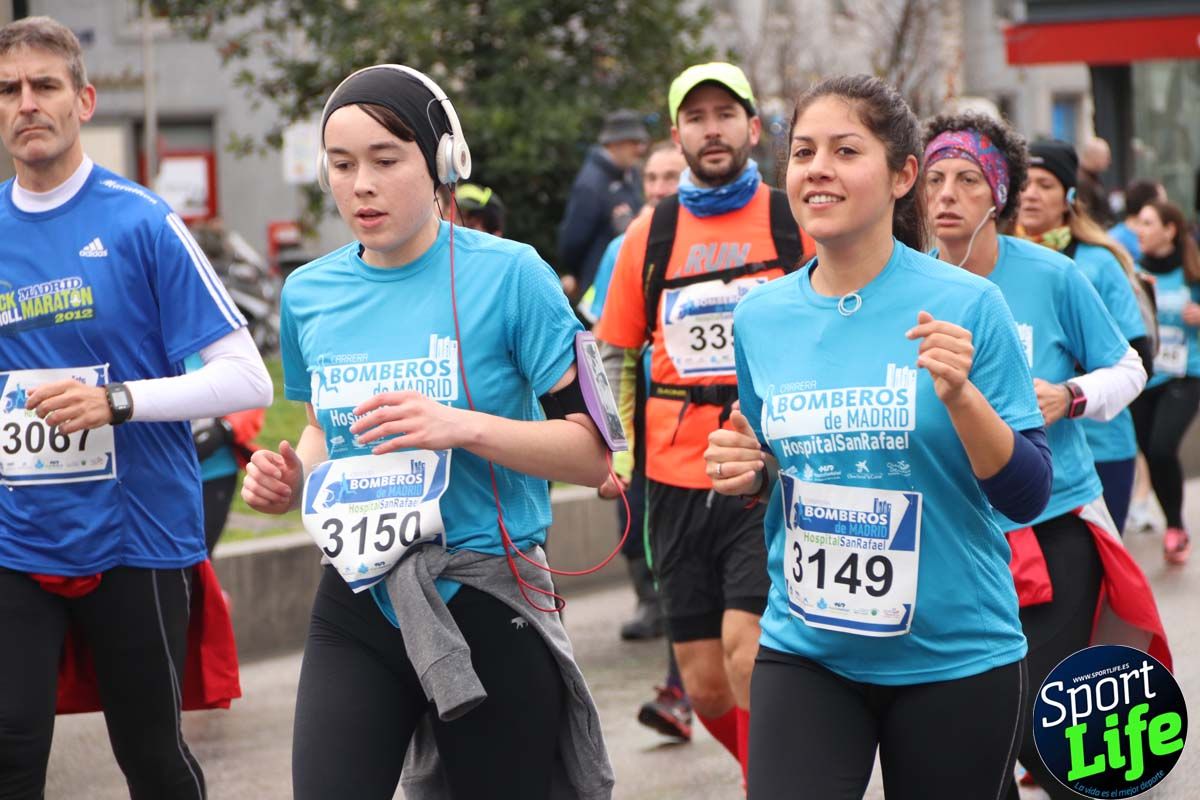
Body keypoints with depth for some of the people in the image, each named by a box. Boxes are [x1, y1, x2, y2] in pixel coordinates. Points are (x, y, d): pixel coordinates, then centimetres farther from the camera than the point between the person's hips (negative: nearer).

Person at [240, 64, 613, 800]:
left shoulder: (508, 275, -8)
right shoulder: (310, 293, 5)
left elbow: (591, 453, -8)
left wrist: (463, 427, -22)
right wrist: (293, 478, 0)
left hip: (490, 608, -3)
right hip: (358, 608, 3)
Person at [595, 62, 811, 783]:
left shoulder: (796, 223, 1)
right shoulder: (651, 235, 8)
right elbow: (616, 354, 16)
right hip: (678, 479, 3)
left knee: (748, 655, -18)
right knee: (707, 688, 5)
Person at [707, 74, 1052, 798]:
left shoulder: (965, 306, -9)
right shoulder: (761, 317, 2)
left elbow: (1028, 494, -9)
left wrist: (961, 396, -24)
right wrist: (748, 474, -4)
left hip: (956, 654, -2)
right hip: (806, 651, 3)